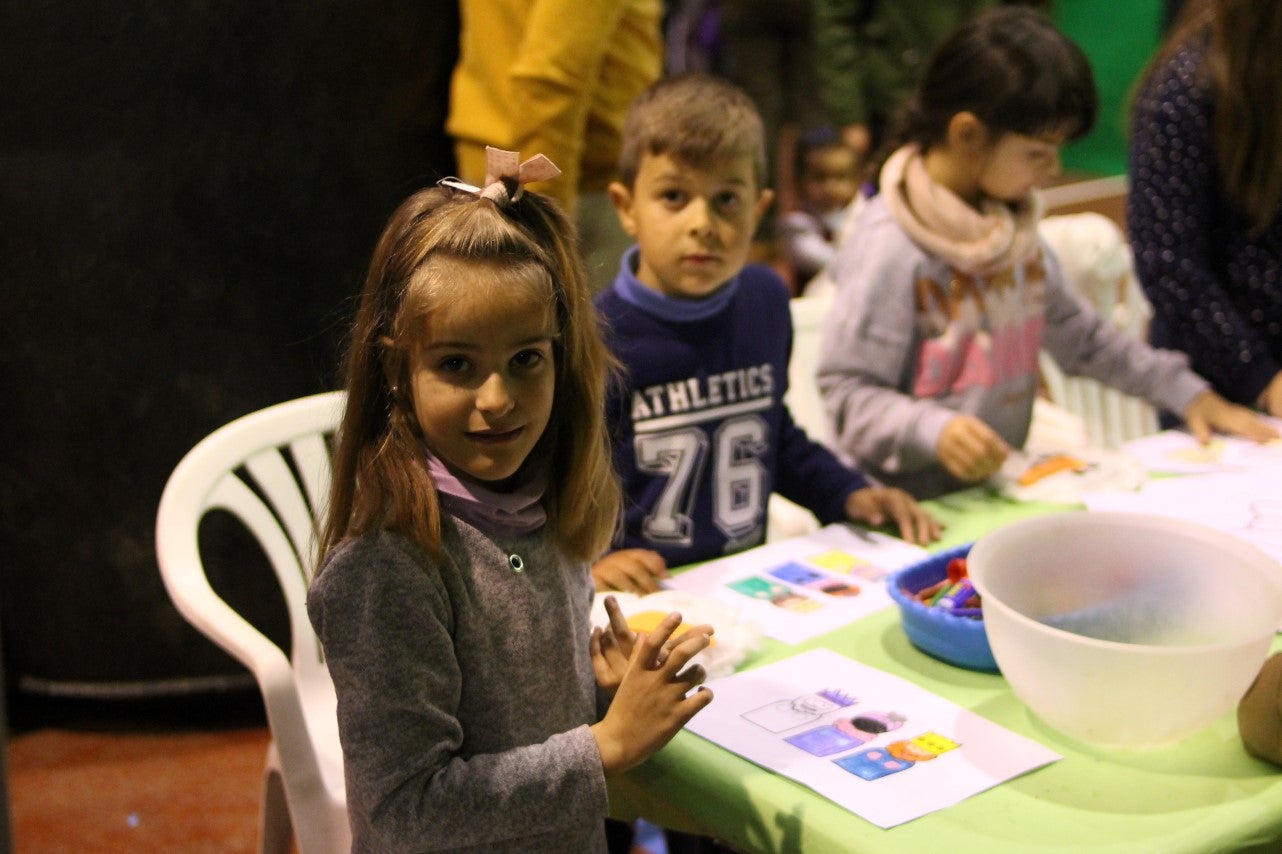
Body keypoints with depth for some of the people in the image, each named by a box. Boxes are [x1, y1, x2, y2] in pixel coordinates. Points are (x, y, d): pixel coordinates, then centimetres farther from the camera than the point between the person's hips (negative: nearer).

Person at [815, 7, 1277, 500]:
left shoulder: (1015, 228, 11)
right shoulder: (892, 247, -15)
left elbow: (1080, 334, 23)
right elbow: (846, 392, -15)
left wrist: (1187, 392, 18)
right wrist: (933, 430, -32)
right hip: (918, 513, -7)